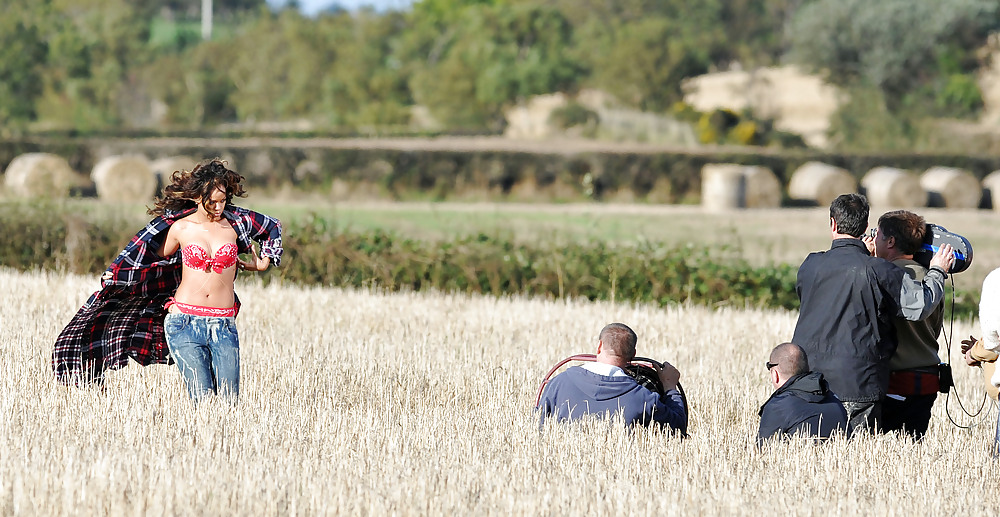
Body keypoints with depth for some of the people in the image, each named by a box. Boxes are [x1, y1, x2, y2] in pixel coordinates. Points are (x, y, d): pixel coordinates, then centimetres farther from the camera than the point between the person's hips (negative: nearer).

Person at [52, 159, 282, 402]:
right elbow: (157, 262, 17)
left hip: (223, 326, 2)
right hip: (185, 322, -2)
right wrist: (118, 275, 14)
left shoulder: (235, 222, 4)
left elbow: (273, 227, 21)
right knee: (203, 401, -13)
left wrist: (262, 263, 15)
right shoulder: (180, 228, 2)